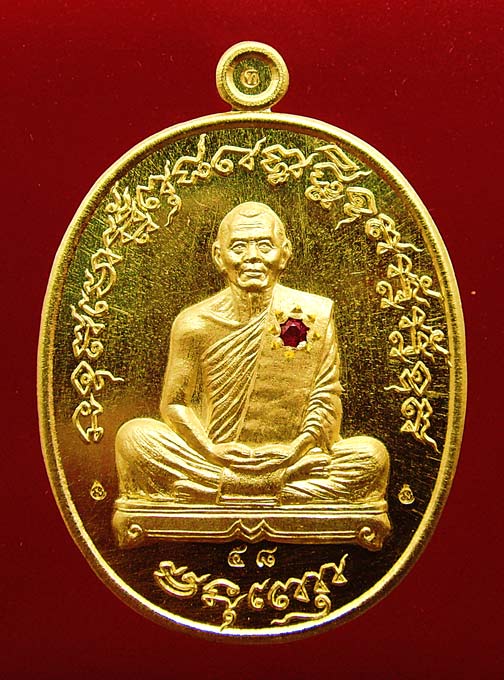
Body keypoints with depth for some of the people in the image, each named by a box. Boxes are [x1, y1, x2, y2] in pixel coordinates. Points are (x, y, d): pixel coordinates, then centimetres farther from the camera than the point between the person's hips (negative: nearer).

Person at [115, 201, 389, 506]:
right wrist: (214, 452, -15)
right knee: (134, 436, -21)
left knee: (372, 454, -22)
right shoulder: (194, 323, -3)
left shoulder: (314, 314, -2)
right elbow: (174, 403, 1)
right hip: (212, 456, 0)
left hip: (293, 462, 0)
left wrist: (293, 452, -15)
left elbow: (326, 396, 0)